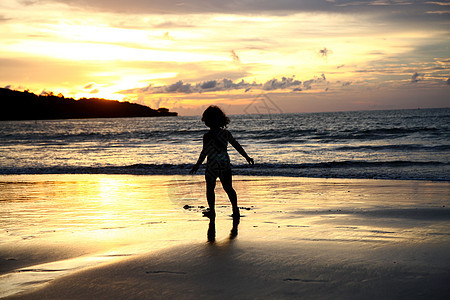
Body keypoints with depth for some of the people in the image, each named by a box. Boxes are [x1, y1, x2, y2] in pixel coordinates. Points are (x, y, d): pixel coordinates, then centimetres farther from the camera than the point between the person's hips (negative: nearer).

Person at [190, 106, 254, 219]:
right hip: (225, 165, 4)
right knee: (228, 188, 12)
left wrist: (197, 165, -7)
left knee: (210, 189, 13)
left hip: (212, 166, -4)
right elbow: (237, 146, 6)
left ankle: (212, 211, 16)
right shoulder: (226, 133, 0)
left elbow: (204, 152, -15)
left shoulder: (208, 136, -15)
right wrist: (247, 157, 16)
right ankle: (235, 210, 6)